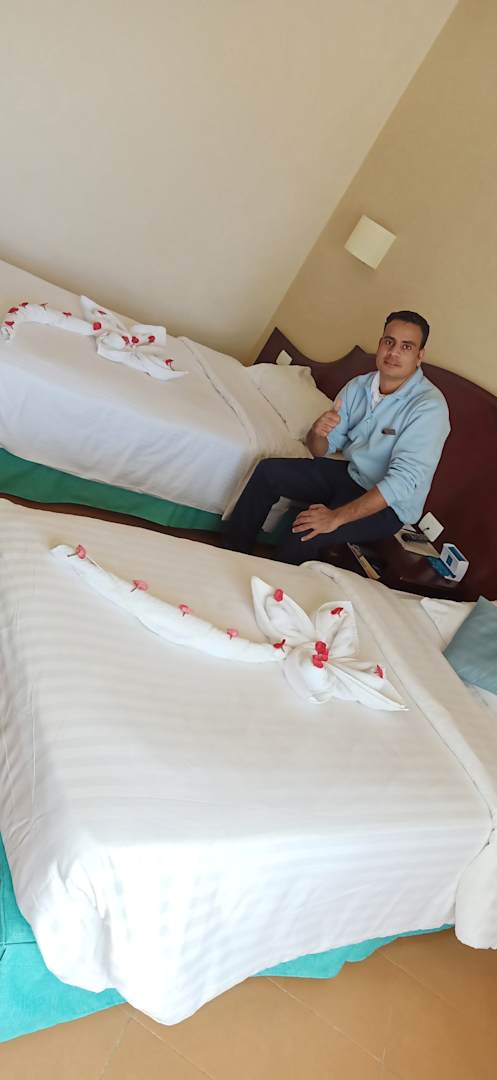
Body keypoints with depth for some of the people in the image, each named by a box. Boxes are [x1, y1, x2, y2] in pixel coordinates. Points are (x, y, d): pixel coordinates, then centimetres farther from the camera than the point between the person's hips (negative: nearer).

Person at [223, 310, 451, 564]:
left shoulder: (429, 407, -22)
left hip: (388, 504, -7)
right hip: (349, 474, 7)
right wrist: (318, 432, -23)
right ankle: (232, 554, 5)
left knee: (307, 532, -29)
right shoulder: (358, 386, -1)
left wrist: (337, 517, -34)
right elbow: (322, 450, 3)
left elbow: (404, 482, -30)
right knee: (268, 471, -5)